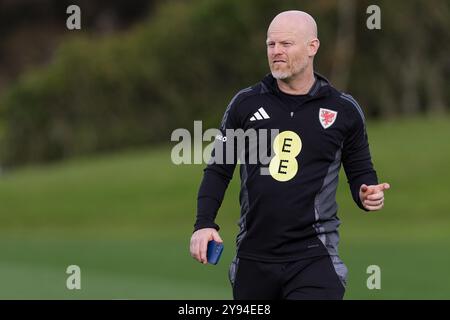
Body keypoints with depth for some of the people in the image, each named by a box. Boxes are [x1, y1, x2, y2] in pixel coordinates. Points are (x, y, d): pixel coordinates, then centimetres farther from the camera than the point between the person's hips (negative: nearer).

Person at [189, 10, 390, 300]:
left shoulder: (344, 110, 4)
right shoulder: (246, 103, 7)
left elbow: (360, 171, 14)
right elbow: (218, 169, 11)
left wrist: (368, 195, -8)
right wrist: (204, 224, -1)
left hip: (314, 256, -3)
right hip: (253, 256, 3)